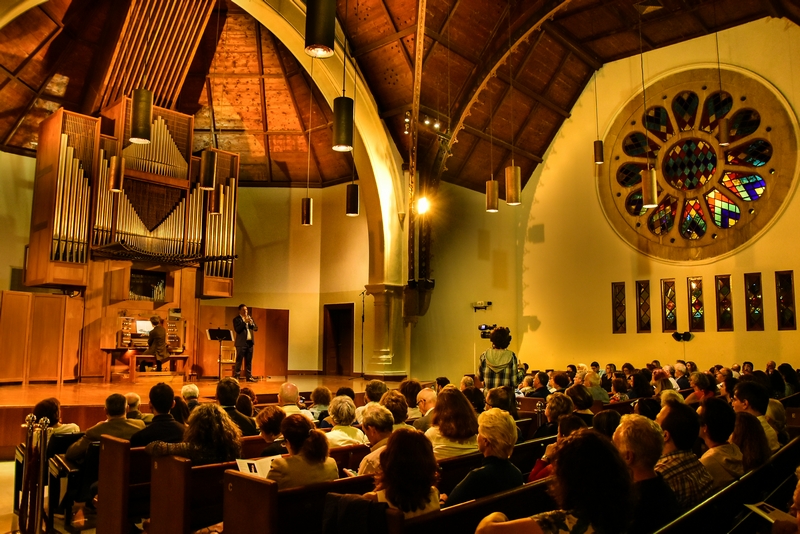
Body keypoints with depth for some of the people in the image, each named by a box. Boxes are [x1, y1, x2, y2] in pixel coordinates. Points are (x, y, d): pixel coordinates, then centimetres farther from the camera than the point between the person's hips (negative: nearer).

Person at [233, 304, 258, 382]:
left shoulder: (250, 318, 15)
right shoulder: (236, 319, -3)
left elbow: (256, 328, 11)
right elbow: (237, 329, -16)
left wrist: (251, 322, -7)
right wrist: (245, 322, -19)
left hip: (250, 342, 6)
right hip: (241, 343, -6)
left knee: (249, 361, 9)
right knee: (239, 360, -6)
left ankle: (249, 376, 13)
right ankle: (236, 376, -2)